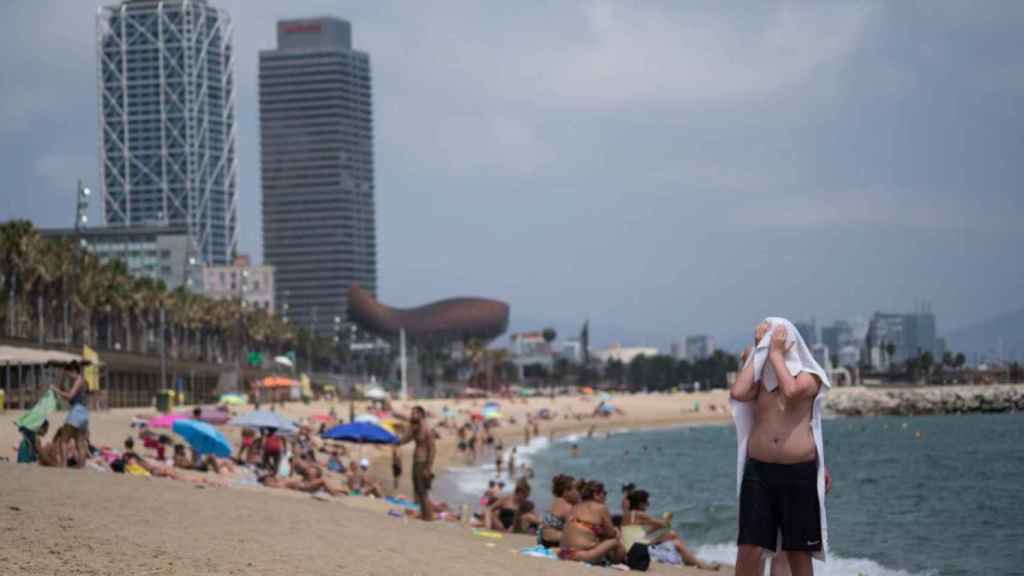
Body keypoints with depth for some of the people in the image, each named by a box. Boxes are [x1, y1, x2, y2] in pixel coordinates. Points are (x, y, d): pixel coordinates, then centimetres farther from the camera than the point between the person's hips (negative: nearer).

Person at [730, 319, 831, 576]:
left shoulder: (808, 375, 2)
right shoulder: (759, 377, 10)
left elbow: (792, 391, -21)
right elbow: (737, 393, -12)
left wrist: (776, 353, -10)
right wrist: (755, 355, 0)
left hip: (799, 471, -2)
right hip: (758, 470, 2)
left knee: (797, 551, 6)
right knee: (749, 549, -6)